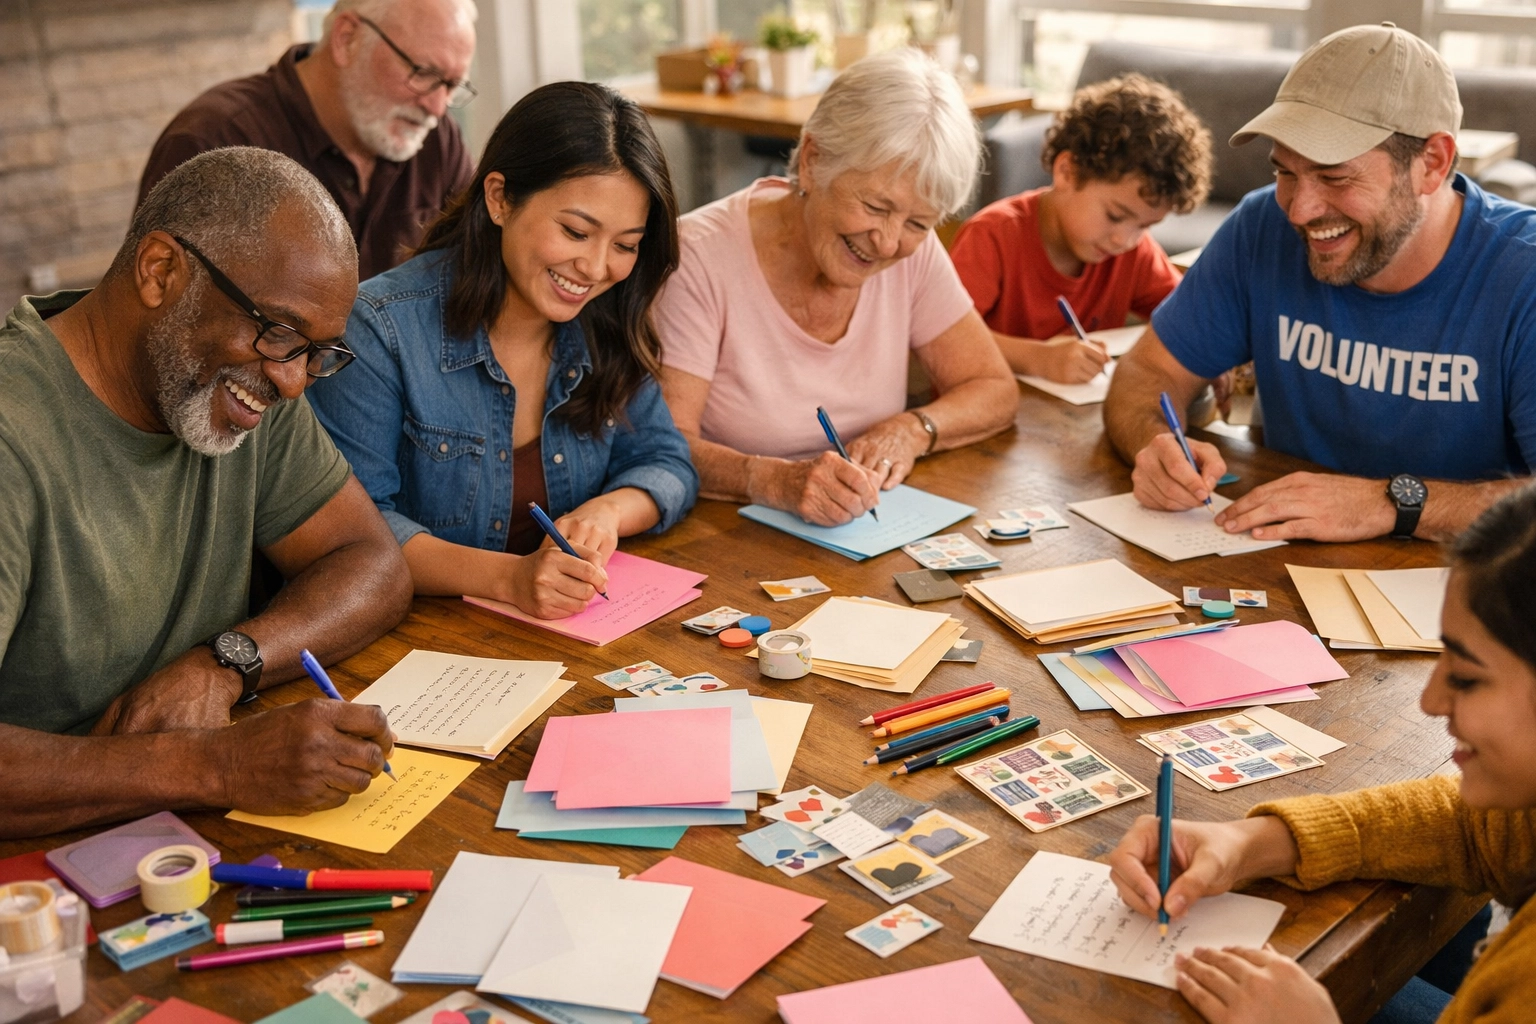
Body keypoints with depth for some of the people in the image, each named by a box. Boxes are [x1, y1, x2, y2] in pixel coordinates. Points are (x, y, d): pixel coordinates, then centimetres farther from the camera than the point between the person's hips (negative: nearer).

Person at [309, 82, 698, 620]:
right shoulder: (380, 329, -14)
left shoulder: (606, 326, 3)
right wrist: (509, 577, -30)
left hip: (583, 631, 5)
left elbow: (666, 464, 8)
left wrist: (606, 512, -15)